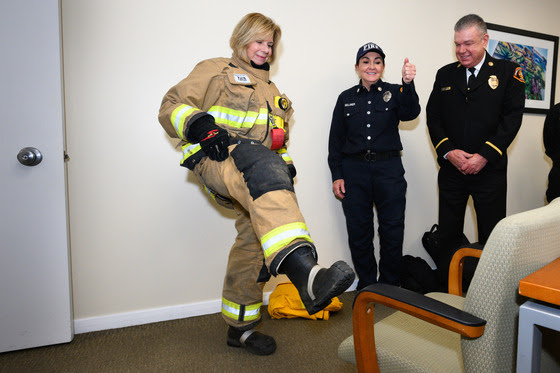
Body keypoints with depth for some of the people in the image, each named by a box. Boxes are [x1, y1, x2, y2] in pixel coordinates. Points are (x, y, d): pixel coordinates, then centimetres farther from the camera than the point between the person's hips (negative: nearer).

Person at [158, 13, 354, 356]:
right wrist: (199, 125, -17)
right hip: (219, 158, -7)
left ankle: (240, 327, 21)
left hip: (260, 169, 7)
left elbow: (278, 142, 37)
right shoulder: (215, 71, 13)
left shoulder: (272, 90, 33)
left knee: (254, 244, 3)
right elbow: (172, 106, 3)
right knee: (262, 167, -40)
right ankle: (306, 274, -59)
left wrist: (286, 168, 18)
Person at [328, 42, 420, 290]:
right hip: (354, 170, 1)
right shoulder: (346, 98, 10)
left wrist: (408, 84, -31)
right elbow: (336, 139, 8)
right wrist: (337, 175, 0)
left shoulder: (393, 92, 8)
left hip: (389, 168, 0)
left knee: (393, 231, 1)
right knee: (359, 232, 4)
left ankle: (389, 286, 18)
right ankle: (366, 286, 20)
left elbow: (410, 113, -13)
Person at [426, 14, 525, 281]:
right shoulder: (445, 74, 11)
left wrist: (485, 155, -14)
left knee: (492, 236, 4)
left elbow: (512, 118, -5)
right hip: (451, 169, 3)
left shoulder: (508, 72, 3)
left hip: (490, 170, -2)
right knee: (448, 234, 9)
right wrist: (448, 151, -9)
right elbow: (433, 117, 5)